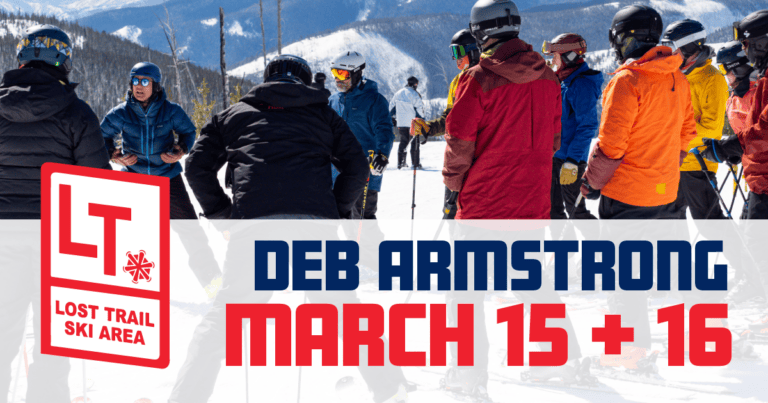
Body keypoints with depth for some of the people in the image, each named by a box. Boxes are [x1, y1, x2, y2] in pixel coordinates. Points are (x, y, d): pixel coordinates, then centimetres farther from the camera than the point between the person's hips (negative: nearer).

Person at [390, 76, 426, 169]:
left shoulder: (398, 93, 6)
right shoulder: (414, 94, -14)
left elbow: (391, 105, 14)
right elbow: (419, 108, -13)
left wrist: (393, 116, 26)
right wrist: (421, 119, -2)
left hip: (401, 123, 5)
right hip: (413, 123, -5)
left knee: (403, 142, 13)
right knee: (414, 143, 4)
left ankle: (400, 162, 7)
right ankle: (415, 164, 5)